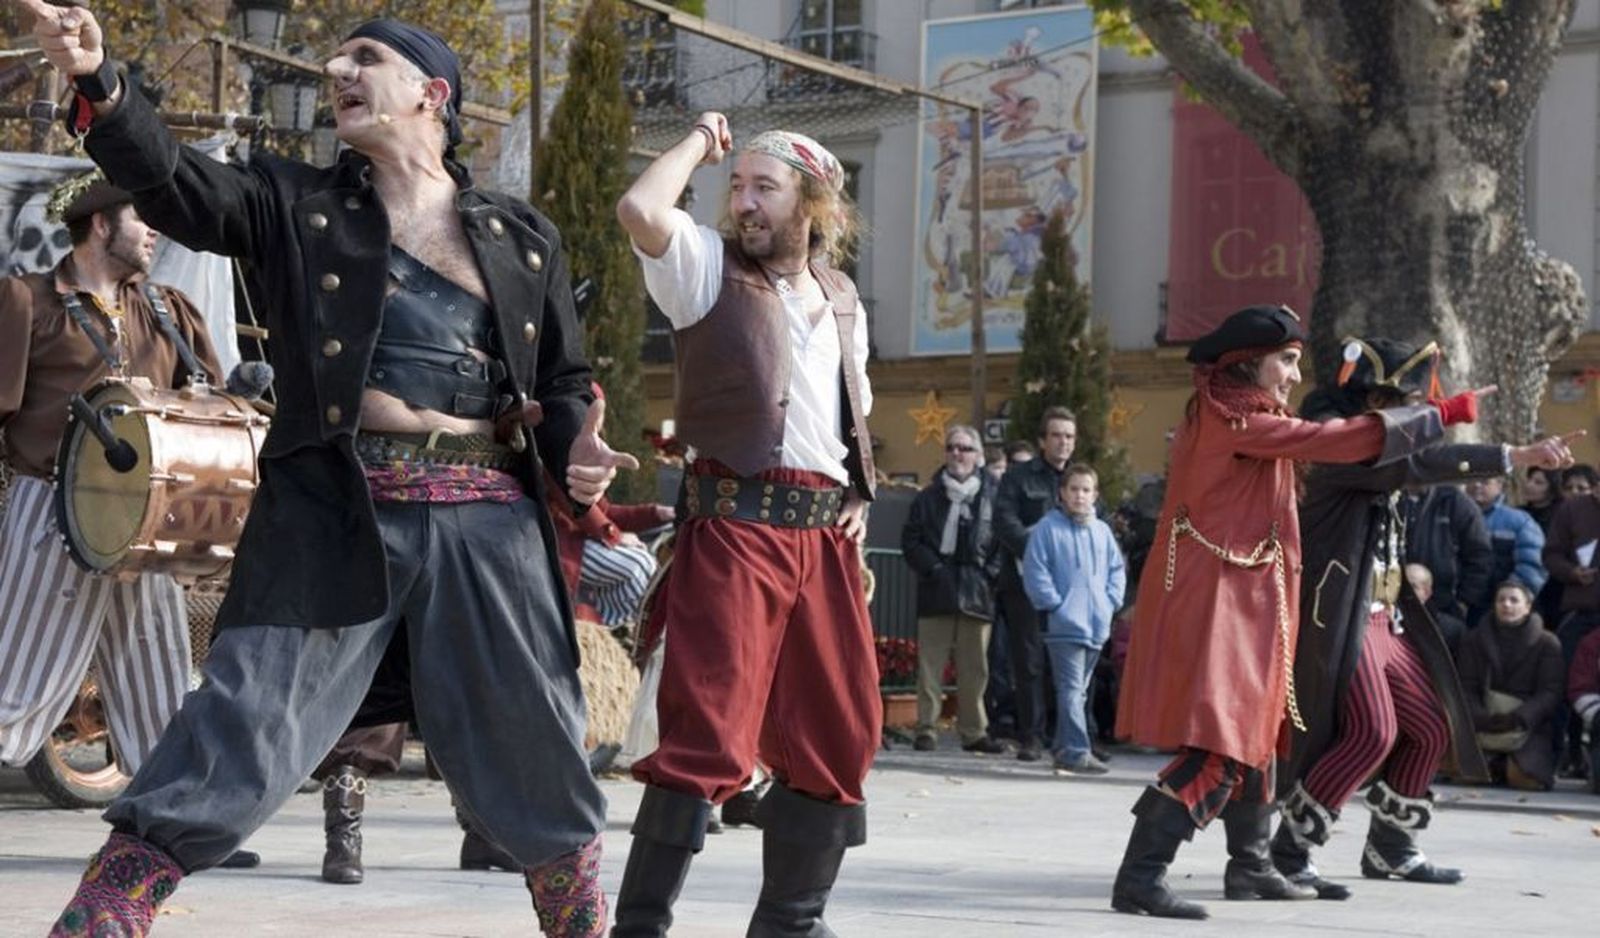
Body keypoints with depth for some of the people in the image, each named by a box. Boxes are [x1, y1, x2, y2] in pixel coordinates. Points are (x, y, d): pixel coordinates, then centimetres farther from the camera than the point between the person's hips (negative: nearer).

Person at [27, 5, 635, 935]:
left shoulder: (525, 237, 14)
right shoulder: (296, 203, 10)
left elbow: (564, 381, 19)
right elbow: (182, 187, -7)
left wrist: (576, 450, -3)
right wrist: (97, 84, -23)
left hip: (487, 522, 2)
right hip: (334, 515, -2)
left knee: (542, 762, 10)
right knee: (236, 740, -10)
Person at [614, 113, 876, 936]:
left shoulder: (841, 299, 17)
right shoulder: (710, 266, 1)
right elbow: (640, 210, -19)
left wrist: (859, 499, 13)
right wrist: (699, 142, -3)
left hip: (824, 534, 6)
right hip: (735, 524, -6)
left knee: (835, 735, 9)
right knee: (709, 733, -13)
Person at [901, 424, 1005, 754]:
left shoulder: (992, 496, 7)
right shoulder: (929, 497, 9)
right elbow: (911, 540, 6)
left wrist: (990, 572, -6)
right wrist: (933, 568, -7)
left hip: (977, 593, 0)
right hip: (936, 592, 0)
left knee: (974, 668, 4)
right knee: (930, 664, -3)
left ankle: (973, 731, 10)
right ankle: (927, 729, 1)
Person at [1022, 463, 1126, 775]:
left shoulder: (1101, 531, 11)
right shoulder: (1048, 528, -5)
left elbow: (1117, 569, 19)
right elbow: (1034, 571, -8)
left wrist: (1111, 601, 6)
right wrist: (1055, 605, -12)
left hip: (1097, 626, 6)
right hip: (1064, 624, -6)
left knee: (1080, 690, 14)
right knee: (1071, 689, -13)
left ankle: (1064, 750, 23)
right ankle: (1076, 752, -17)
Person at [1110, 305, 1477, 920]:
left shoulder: (1233, 419, 17)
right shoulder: (1233, 420, -15)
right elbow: (1332, 440, -17)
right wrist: (1442, 415, -11)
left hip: (1235, 607, 11)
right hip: (1212, 606, -11)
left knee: (1251, 734, 19)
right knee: (1216, 748, -14)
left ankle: (1250, 869, 29)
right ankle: (1139, 879, -17)